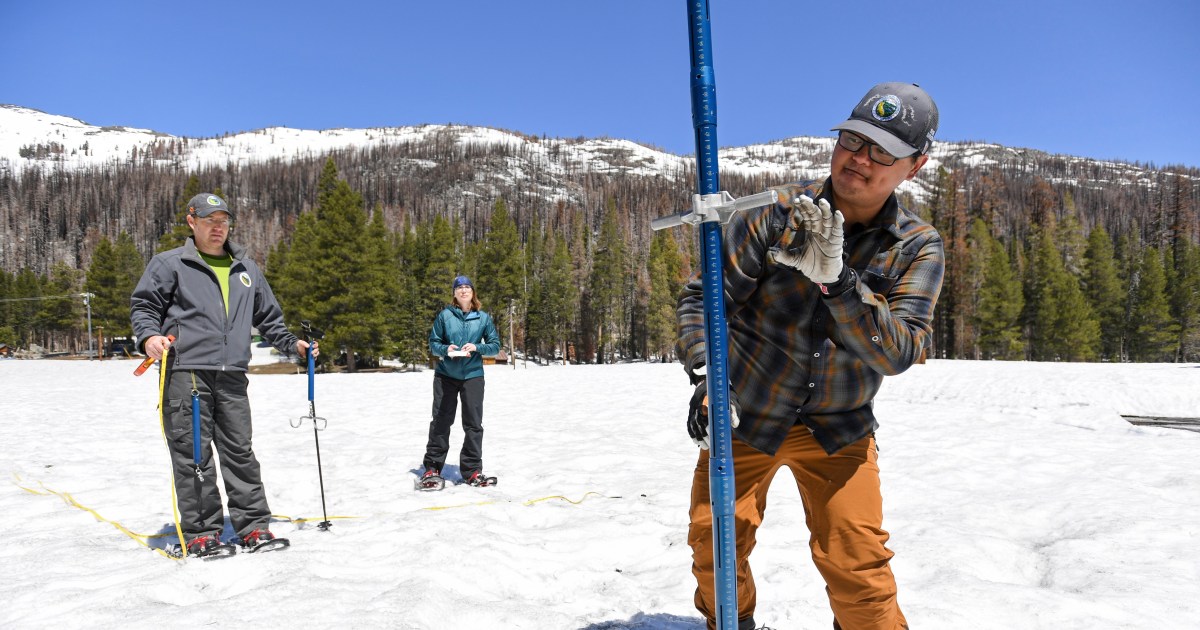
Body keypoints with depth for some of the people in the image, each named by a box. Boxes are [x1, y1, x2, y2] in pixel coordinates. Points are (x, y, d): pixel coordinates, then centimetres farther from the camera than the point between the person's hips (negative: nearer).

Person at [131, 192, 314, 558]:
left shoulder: (247, 270, 21)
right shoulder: (170, 264, 7)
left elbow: (268, 315, 28)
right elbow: (143, 305, 5)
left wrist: (291, 343, 17)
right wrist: (149, 335, -14)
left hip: (232, 376, 4)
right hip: (185, 373, -4)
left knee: (240, 451, 6)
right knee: (193, 454, -3)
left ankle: (253, 527, 12)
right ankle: (200, 533, 5)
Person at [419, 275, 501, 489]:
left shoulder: (483, 317, 2)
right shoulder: (445, 315, -1)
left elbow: (495, 346, 3)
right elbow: (433, 343, 4)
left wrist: (477, 347, -14)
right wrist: (445, 349, -16)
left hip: (473, 376, 1)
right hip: (446, 375, 0)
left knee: (473, 424, 2)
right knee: (441, 422, 4)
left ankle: (472, 471, 11)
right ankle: (432, 469, 13)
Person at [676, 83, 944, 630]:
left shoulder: (918, 248, -9)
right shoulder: (776, 212, -13)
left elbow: (896, 353, -22)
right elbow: (703, 296, -9)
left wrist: (834, 277, -37)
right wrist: (706, 378, -23)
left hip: (838, 427, 0)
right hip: (742, 413, 0)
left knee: (858, 566, -8)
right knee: (714, 543, 4)